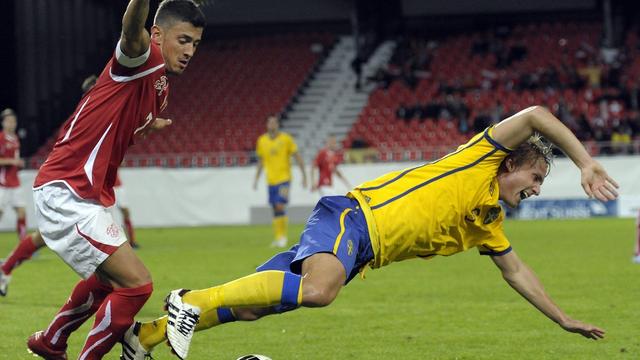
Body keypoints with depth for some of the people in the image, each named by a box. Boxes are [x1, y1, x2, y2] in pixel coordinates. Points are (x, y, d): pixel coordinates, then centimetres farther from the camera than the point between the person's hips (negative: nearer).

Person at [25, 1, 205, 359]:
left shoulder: (160, 88, 12)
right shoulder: (144, 58, -15)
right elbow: (132, 31, -43)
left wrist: (147, 127, 16)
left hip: (89, 198, 11)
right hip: (65, 193, -11)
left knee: (107, 280, 32)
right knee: (136, 285, -17)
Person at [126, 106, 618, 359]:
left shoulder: (489, 222, 24)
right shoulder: (481, 159, 0)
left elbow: (516, 271, 34)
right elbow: (535, 115, -12)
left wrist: (563, 318, 32)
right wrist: (585, 162, -13)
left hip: (362, 252, 9)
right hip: (352, 216, -9)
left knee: (254, 304, -3)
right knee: (316, 289, -37)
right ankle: (192, 301, -29)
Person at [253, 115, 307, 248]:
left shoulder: (286, 139, -6)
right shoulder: (262, 141, 5)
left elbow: (297, 157, -2)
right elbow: (260, 161, 16)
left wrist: (304, 176, -4)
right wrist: (256, 179, 14)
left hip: (284, 178, -4)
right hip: (271, 181, 4)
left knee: (280, 206, -15)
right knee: (275, 209, 7)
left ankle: (283, 236, -4)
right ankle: (278, 238, 15)